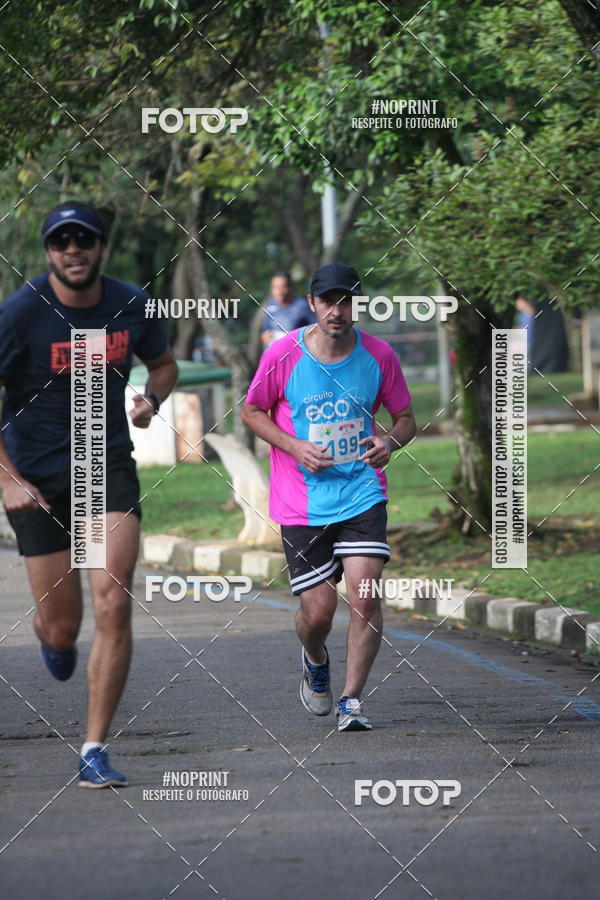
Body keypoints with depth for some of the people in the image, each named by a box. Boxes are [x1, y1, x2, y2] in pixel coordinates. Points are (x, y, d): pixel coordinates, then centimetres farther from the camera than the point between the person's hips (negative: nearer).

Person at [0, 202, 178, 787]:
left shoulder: (131, 305, -2)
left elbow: (164, 364, 18)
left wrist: (152, 399, -5)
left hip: (108, 467, 2)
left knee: (113, 605, -15)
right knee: (61, 628, 3)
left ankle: (94, 752, -7)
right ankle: (52, 639, 45)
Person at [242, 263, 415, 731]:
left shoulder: (378, 355, -3)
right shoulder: (283, 355, -7)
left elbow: (405, 417, 10)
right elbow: (252, 412, 6)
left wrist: (390, 442, -13)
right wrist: (295, 447, -10)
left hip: (362, 493, 1)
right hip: (302, 501, -1)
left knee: (364, 594, -15)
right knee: (318, 611, -3)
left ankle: (351, 701, -2)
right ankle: (316, 660, 34)